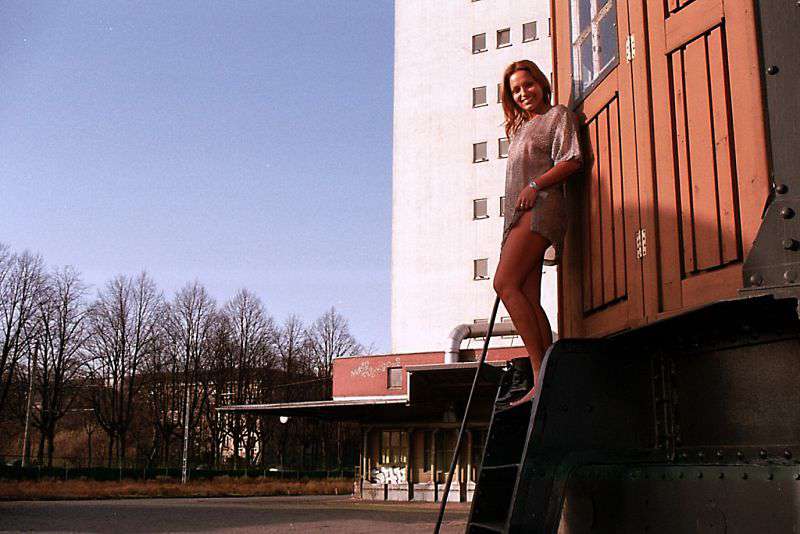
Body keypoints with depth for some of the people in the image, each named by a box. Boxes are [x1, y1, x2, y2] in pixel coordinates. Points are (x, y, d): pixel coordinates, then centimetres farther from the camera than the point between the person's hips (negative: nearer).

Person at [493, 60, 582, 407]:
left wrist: (536, 185, -18)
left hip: (540, 208, -8)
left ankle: (541, 376, -25)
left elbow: (571, 160, -6)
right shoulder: (521, 129, 31)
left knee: (505, 283, -23)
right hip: (518, 215, 8)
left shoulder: (558, 115, 8)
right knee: (528, 300, -4)